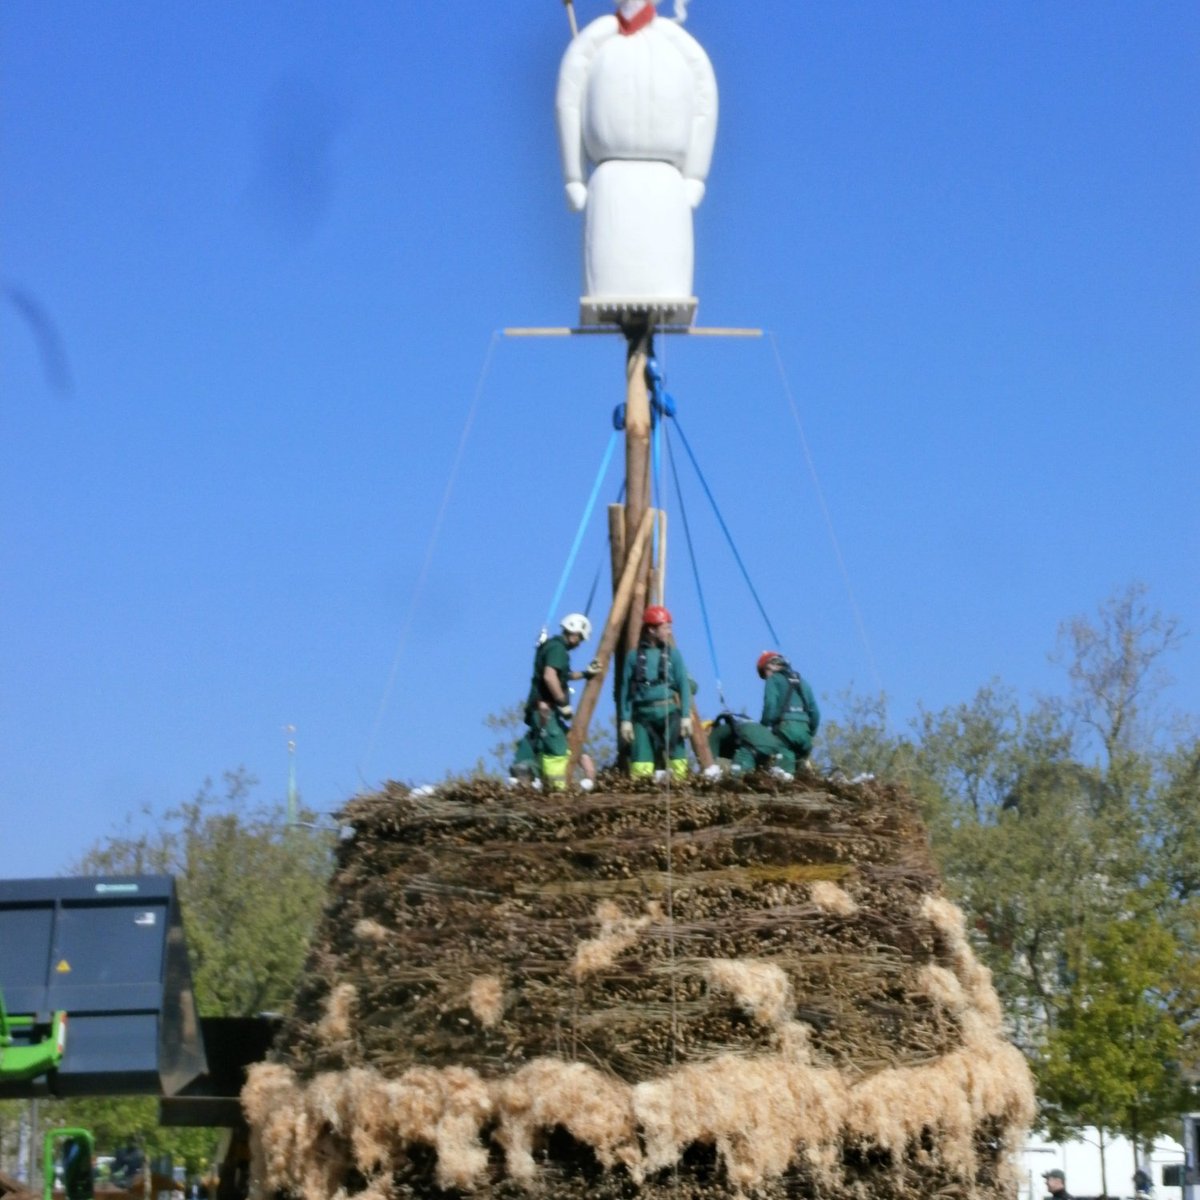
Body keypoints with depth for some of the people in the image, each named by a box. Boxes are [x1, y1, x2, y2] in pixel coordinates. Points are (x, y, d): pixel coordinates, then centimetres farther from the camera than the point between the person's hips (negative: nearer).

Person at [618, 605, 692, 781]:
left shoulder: (672, 653, 7)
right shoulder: (635, 656, 6)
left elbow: (684, 685, 3)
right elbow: (626, 690, 7)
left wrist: (686, 716, -4)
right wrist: (625, 720, 1)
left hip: (668, 712, 0)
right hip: (643, 715, 0)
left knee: (677, 762, -8)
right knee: (640, 770, -4)